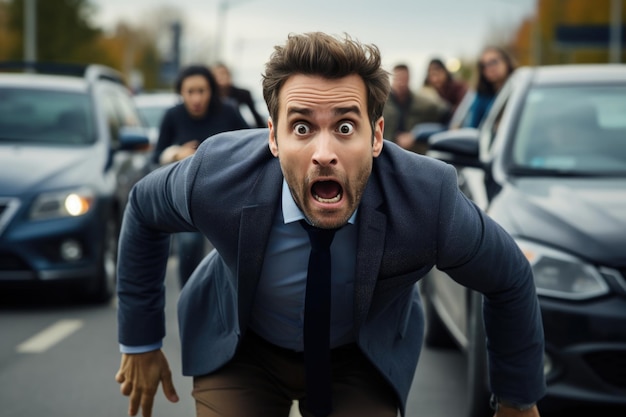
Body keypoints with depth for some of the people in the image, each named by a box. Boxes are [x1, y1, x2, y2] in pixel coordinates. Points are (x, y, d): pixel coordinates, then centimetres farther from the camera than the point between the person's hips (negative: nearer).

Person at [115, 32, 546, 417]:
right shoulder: (217, 177, -30)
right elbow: (144, 208, -7)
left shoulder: (429, 202, -32)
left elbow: (511, 280, -12)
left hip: (363, 358, 0)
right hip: (240, 348, 0)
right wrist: (140, 342, -1)